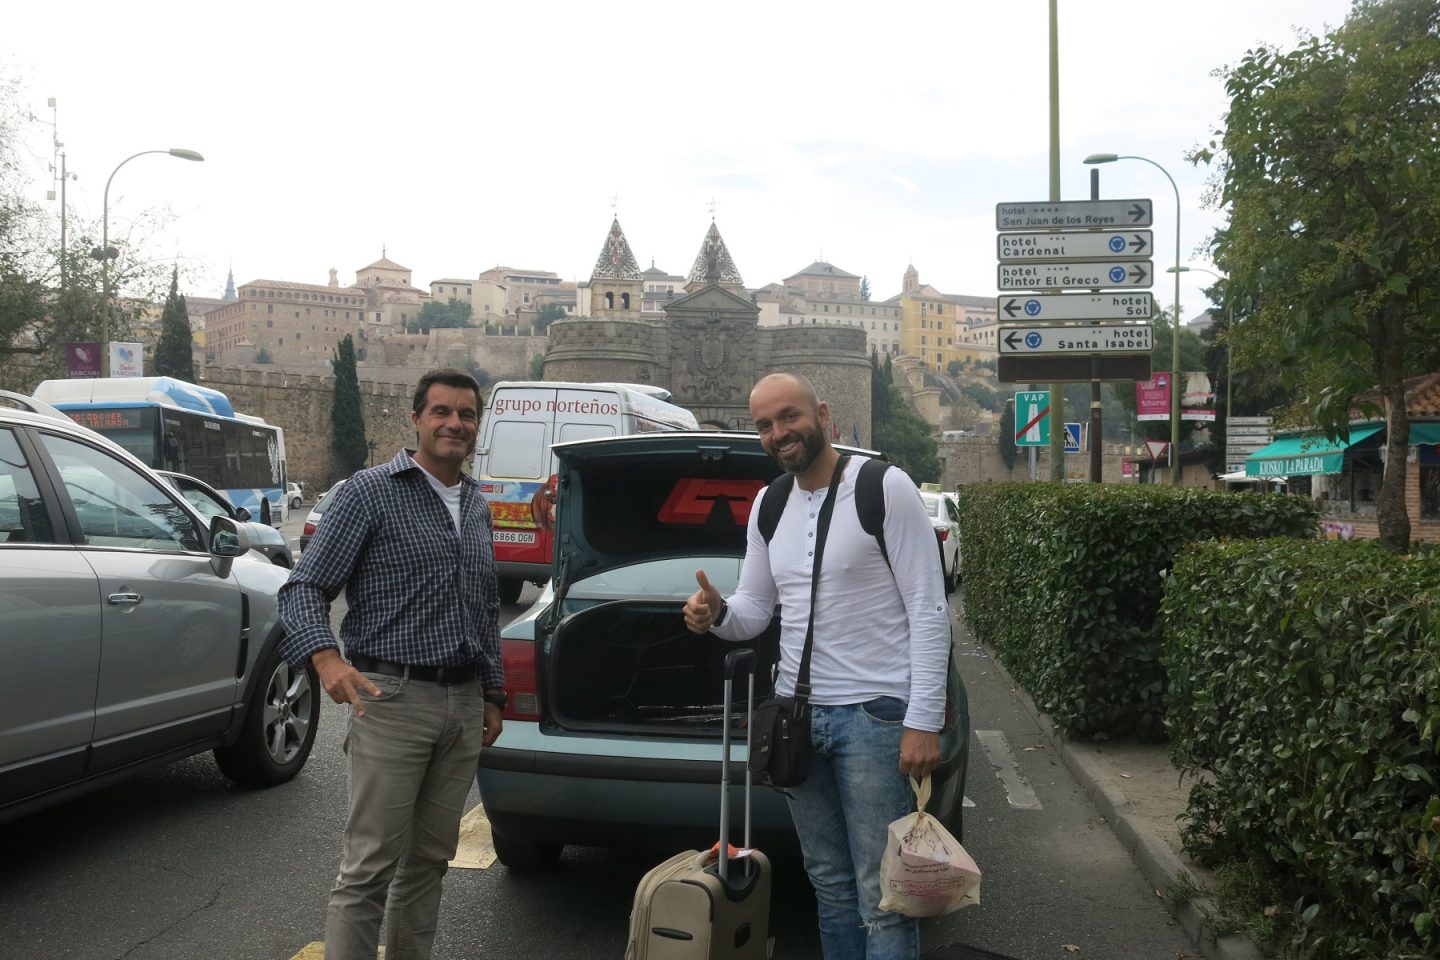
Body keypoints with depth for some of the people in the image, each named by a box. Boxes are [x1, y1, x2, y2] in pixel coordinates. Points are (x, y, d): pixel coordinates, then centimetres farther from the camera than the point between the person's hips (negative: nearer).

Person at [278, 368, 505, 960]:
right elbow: (303, 588, -9)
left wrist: (493, 693, 20)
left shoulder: (477, 507, 16)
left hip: (464, 705, 6)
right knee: (370, 865, -5)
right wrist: (327, 658, -26)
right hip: (392, 698, -6)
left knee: (430, 859, 12)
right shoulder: (371, 491, -4)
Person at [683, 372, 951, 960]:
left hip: (872, 714, -6)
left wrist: (924, 721, -17)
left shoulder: (885, 488, -10)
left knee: (881, 895, -3)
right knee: (828, 881, 17)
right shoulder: (768, 505, 11)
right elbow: (754, 609, 16)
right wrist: (718, 615, -9)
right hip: (797, 713, 7)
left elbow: (929, 611, -12)